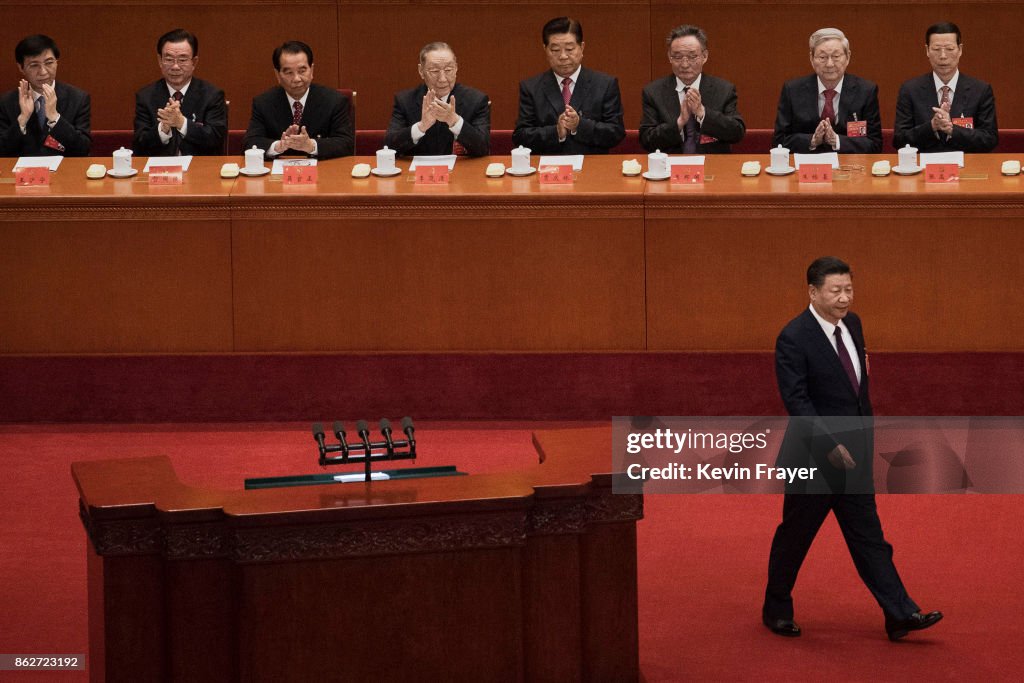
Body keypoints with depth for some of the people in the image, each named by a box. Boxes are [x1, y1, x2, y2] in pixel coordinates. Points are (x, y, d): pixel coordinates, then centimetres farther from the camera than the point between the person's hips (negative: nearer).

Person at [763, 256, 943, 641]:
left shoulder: (852, 325, 6)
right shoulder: (794, 338, -17)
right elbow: (796, 400, -22)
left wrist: (865, 436, 17)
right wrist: (830, 446, -26)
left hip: (852, 454, 7)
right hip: (814, 457, -7)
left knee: (868, 536, 5)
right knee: (794, 536, 7)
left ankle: (900, 615, 2)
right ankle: (776, 610, 24)